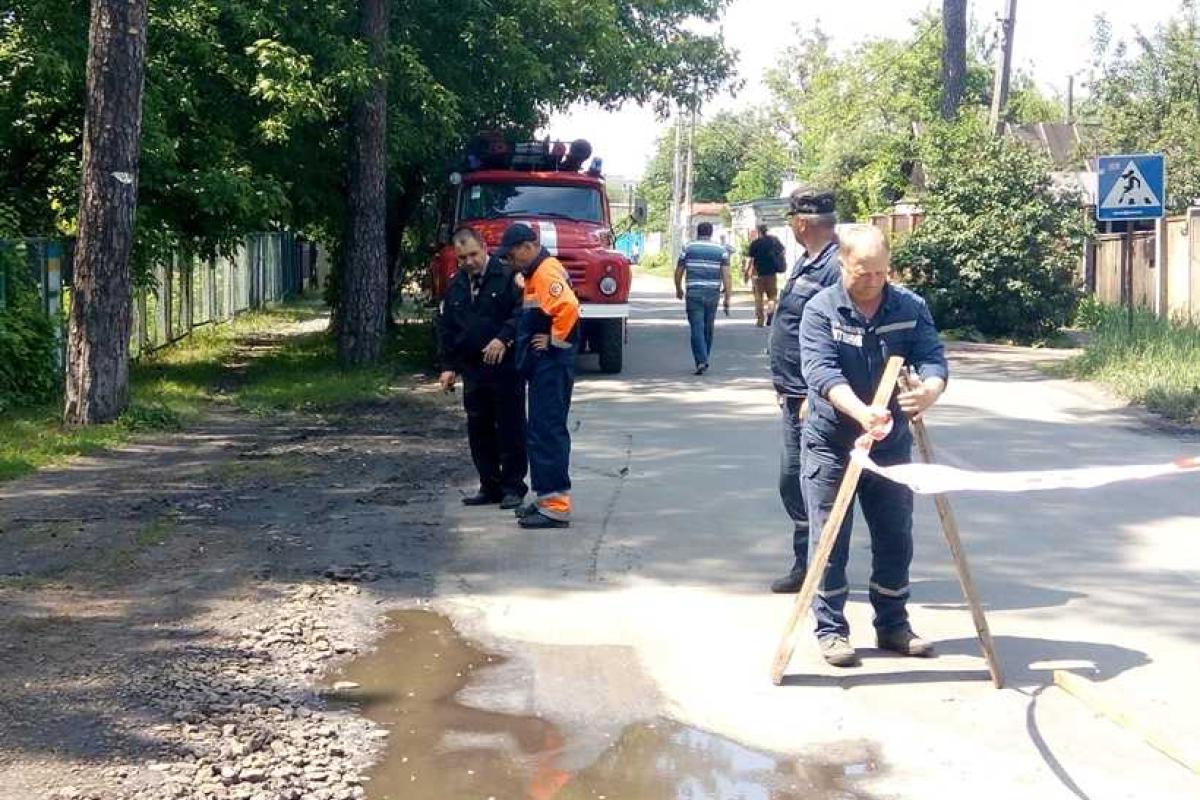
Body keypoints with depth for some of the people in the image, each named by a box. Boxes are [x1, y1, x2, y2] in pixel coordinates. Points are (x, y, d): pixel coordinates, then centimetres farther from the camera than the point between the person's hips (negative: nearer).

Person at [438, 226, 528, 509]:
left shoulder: (507, 276, -6)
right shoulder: (455, 287, 14)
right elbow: (446, 328, 19)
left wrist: (503, 339, -26)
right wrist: (448, 365, 12)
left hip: (506, 367, -6)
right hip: (472, 370, 6)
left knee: (510, 429, 0)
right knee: (479, 430, 9)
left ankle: (513, 486, 8)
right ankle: (490, 486, 18)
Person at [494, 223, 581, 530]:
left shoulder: (546, 272, -15)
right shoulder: (537, 273, 18)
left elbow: (568, 307, -31)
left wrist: (554, 340, -20)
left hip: (551, 365, -11)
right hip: (542, 366, 11)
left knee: (547, 433, -10)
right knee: (543, 432, 14)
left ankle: (556, 507, -9)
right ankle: (548, 500, 21)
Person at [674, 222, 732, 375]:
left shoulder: (688, 248, 3)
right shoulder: (721, 250, 5)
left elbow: (678, 272, 7)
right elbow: (726, 275, -3)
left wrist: (678, 289, 24)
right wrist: (727, 298, -3)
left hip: (694, 293, -2)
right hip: (713, 294, 2)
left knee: (697, 328, -5)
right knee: (709, 327, 15)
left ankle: (701, 361, -19)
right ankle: (704, 360, 26)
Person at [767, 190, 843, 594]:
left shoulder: (835, 268, -19)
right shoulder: (807, 261, 13)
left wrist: (815, 396, -24)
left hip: (813, 398, -10)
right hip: (795, 395, 10)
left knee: (803, 483, -4)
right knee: (793, 481, 15)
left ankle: (810, 566, 5)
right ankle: (806, 564, 24)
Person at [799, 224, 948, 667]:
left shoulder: (911, 308, 0)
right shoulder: (820, 310, -10)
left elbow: (933, 358, -10)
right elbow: (822, 372, -23)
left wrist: (929, 389, -35)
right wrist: (861, 412, -40)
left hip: (891, 444, 3)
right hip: (831, 445, -3)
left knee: (896, 540, 10)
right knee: (831, 542, 1)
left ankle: (893, 624, 25)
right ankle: (831, 630, 12)